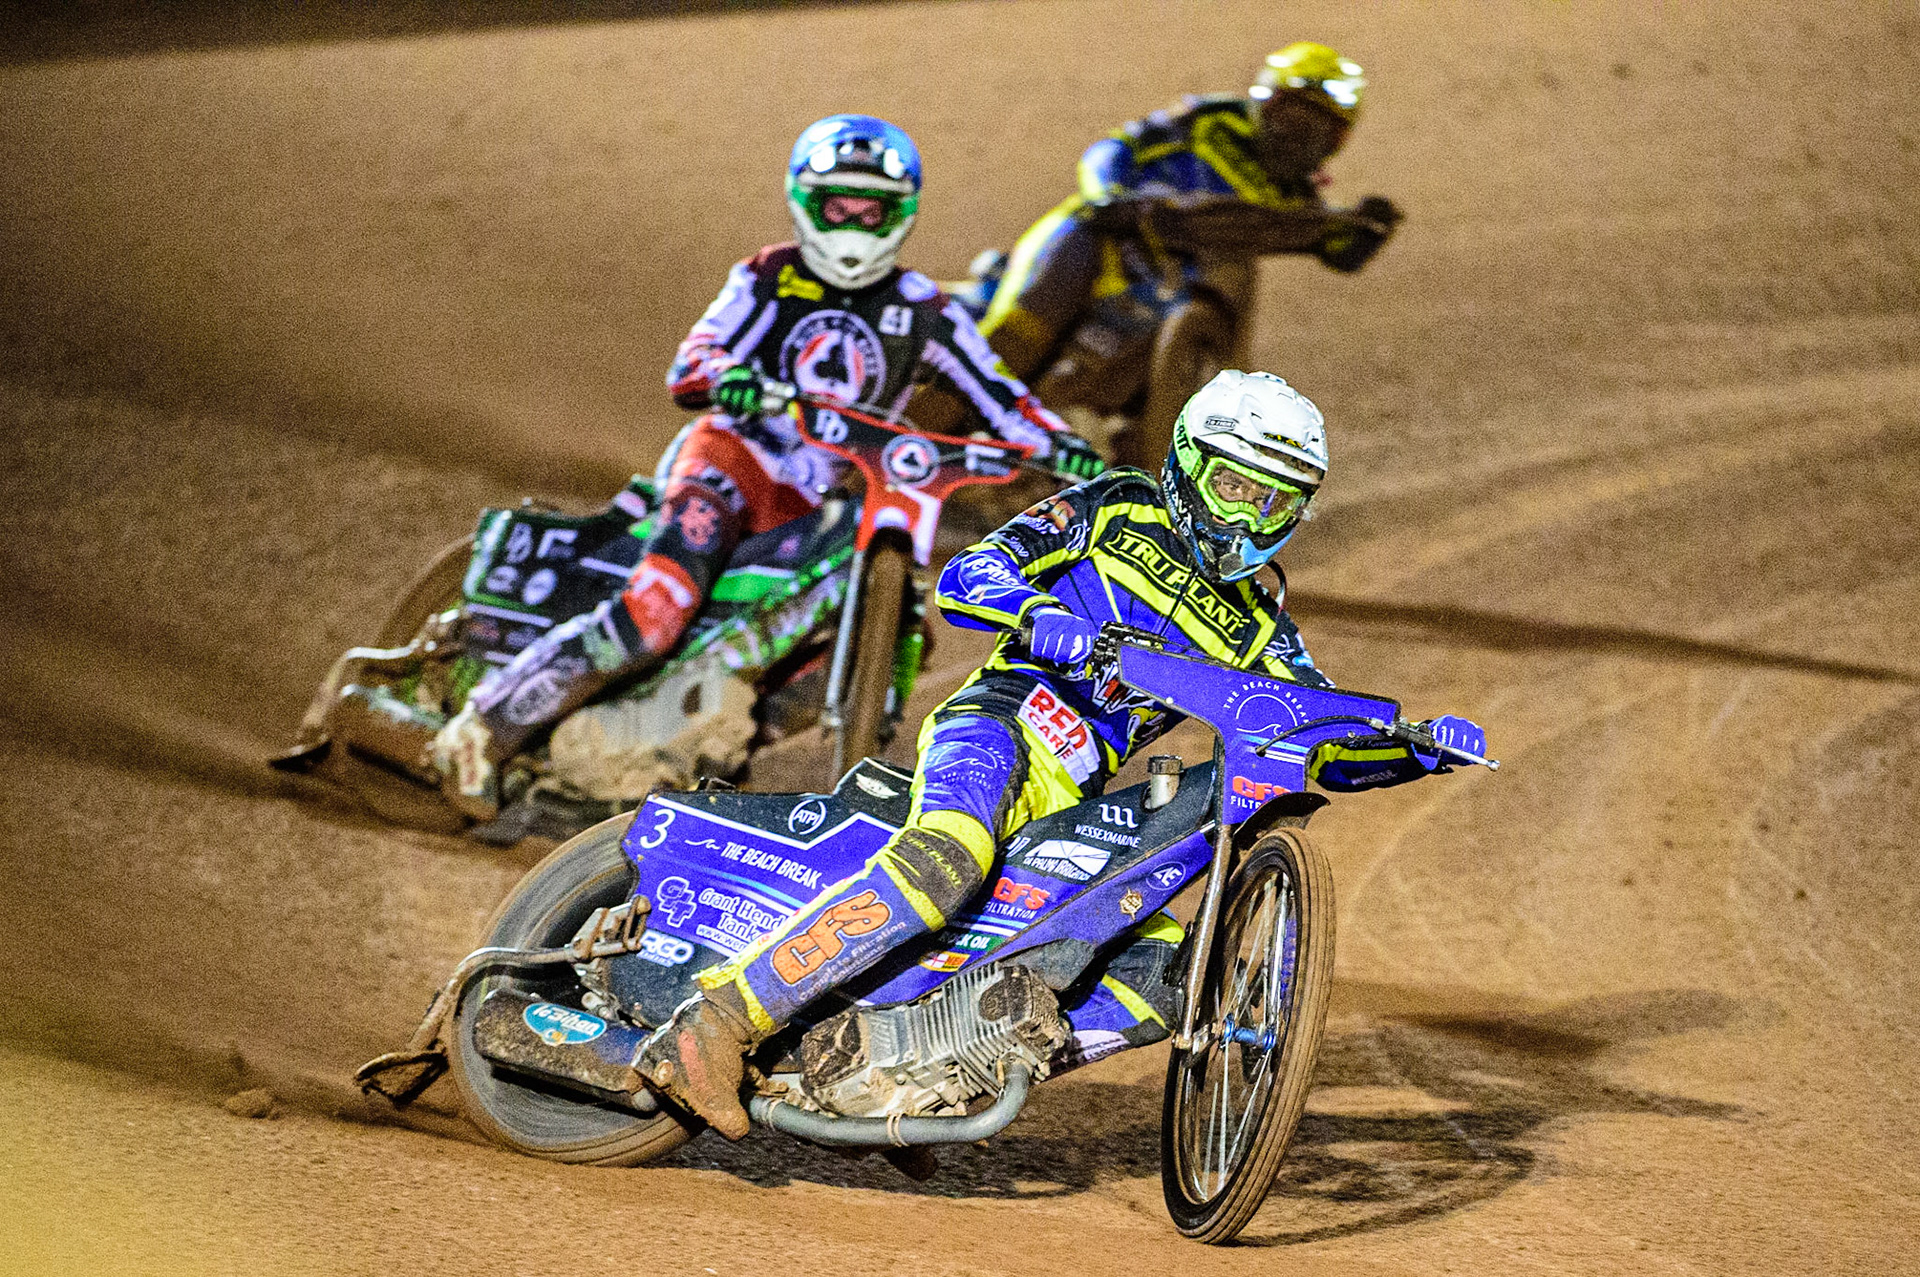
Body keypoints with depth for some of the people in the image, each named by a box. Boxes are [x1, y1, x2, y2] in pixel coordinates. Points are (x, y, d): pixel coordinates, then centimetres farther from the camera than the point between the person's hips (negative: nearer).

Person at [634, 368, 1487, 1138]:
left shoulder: (1256, 628, 22)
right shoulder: (1116, 511, 8)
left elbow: (1331, 745, 20)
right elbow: (966, 577, -3)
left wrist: (1419, 745, -1)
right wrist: (1045, 620, -24)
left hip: (1073, 812, 7)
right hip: (996, 727, -7)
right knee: (947, 860, -38)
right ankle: (713, 1025, -45)